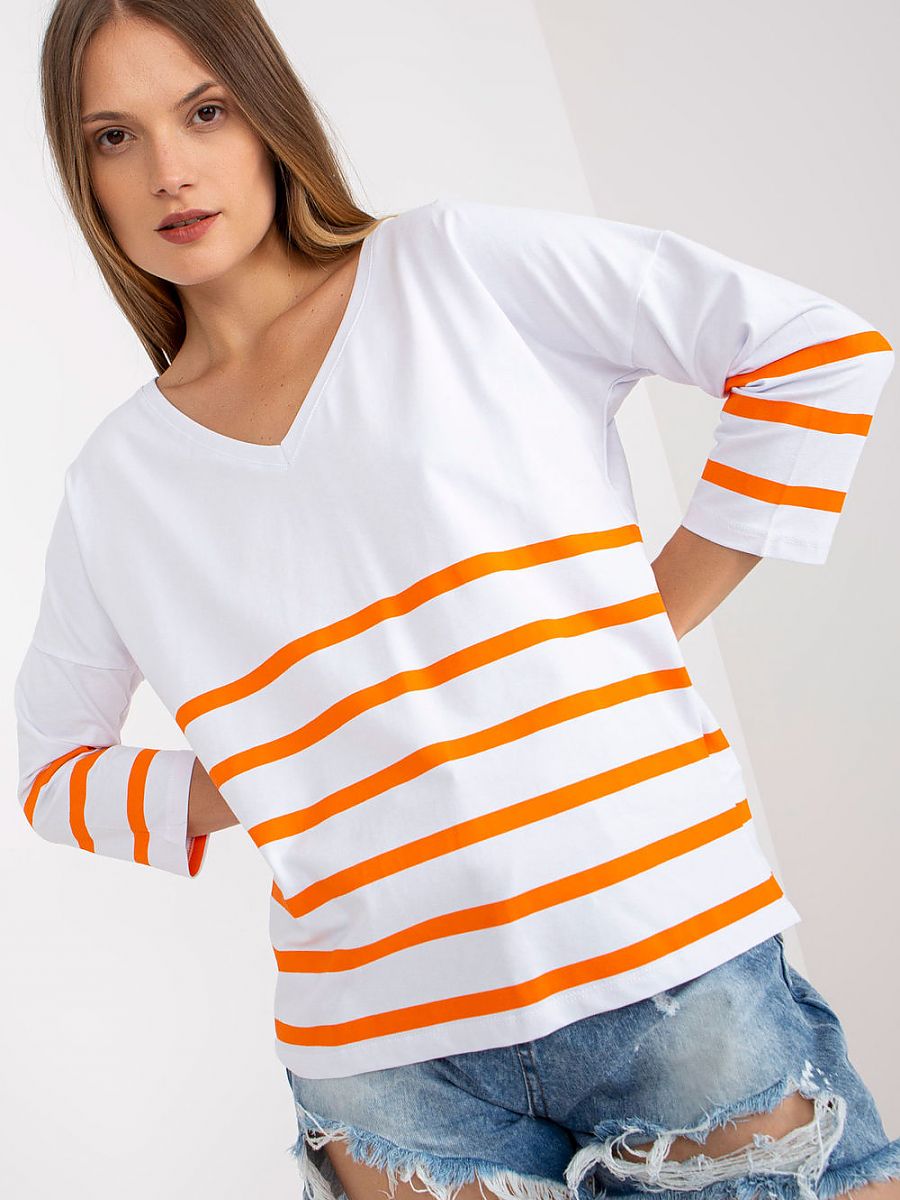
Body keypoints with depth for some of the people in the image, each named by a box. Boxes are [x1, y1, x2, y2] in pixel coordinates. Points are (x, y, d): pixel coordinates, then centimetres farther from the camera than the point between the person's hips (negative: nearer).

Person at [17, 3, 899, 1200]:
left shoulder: (457, 266, 1)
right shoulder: (116, 483, 9)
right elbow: (52, 769, 20)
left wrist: (656, 616, -3)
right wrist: (226, 798, 1)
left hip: (671, 963, -2)